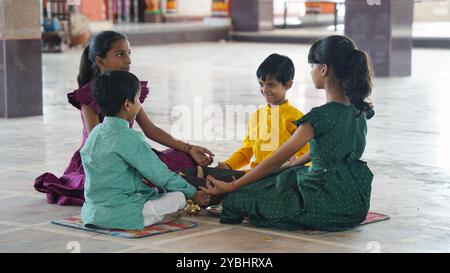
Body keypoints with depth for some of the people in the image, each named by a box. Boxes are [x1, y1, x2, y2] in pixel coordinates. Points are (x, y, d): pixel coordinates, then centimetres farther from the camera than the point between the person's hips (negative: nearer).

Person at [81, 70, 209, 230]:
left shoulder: (95, 133, 9)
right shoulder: (129, 138, -15)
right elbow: (160, 174, -10)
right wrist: (193, 193, 3)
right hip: (119, 216, -8)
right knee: (178, 197, -2)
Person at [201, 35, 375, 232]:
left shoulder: (322, 116, -19)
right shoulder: (358, 109, 6)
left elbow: (277, 159, -15)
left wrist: (232, 186, -8)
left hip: (332, 204, -8)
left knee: (241, 198, 2)